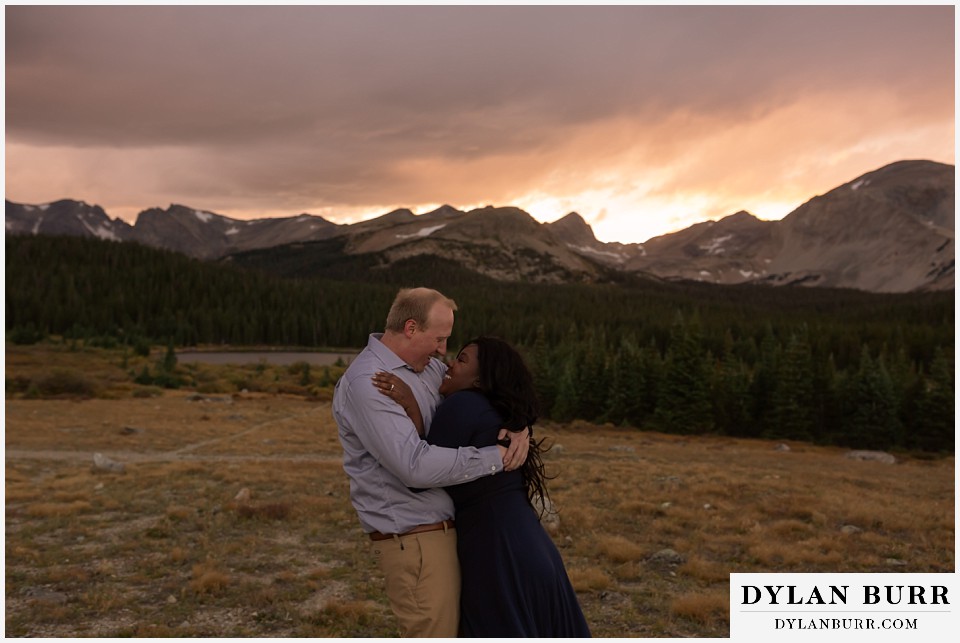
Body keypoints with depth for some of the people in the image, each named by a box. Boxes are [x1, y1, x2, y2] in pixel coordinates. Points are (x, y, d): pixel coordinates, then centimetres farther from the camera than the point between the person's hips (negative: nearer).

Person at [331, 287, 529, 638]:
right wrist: (495, 457, -22)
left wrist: (519, 427, -8)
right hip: (413, 538, -9)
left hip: (438, 528, 9)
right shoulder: (366, 383, -21)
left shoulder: (428, 367, 6)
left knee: (450, 629, 21)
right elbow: (415, 465, -29)